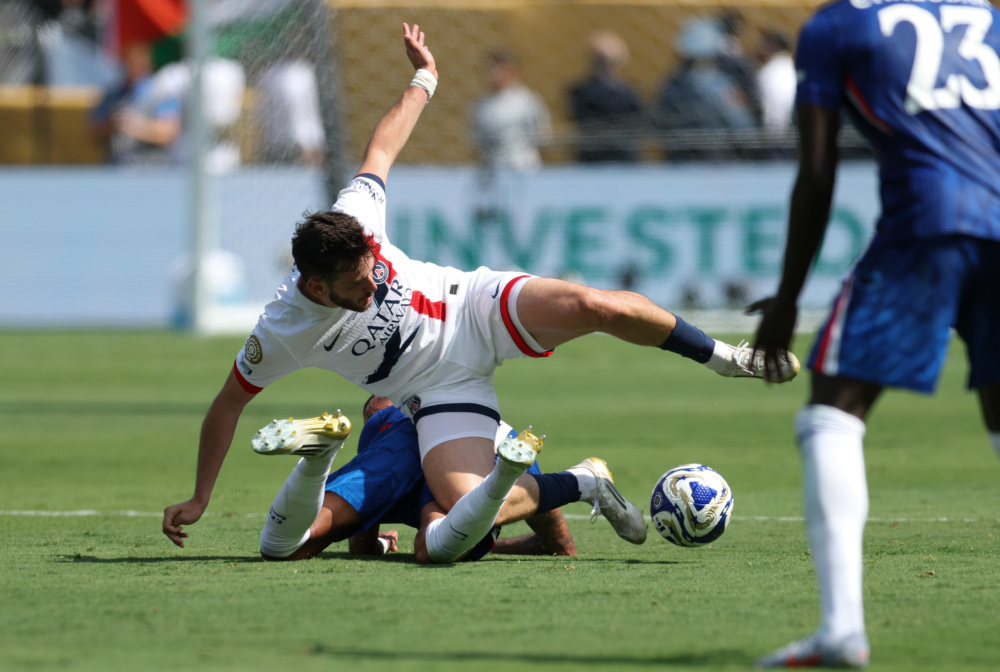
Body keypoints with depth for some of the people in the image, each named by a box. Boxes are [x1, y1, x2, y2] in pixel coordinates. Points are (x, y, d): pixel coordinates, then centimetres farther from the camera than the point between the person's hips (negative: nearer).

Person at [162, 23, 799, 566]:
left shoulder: (354, 220, -19)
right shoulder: (281, 333, -22)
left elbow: (381, 147, 2)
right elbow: (228, 404, -6)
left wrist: (423, 78, 16)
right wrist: (198, 500, -3)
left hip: (475, 307, 1)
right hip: (442, 391, -1)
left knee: (599, 306, -28)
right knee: (465, 512, -27)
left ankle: (721, 357, -2)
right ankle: (583, 484, 1)